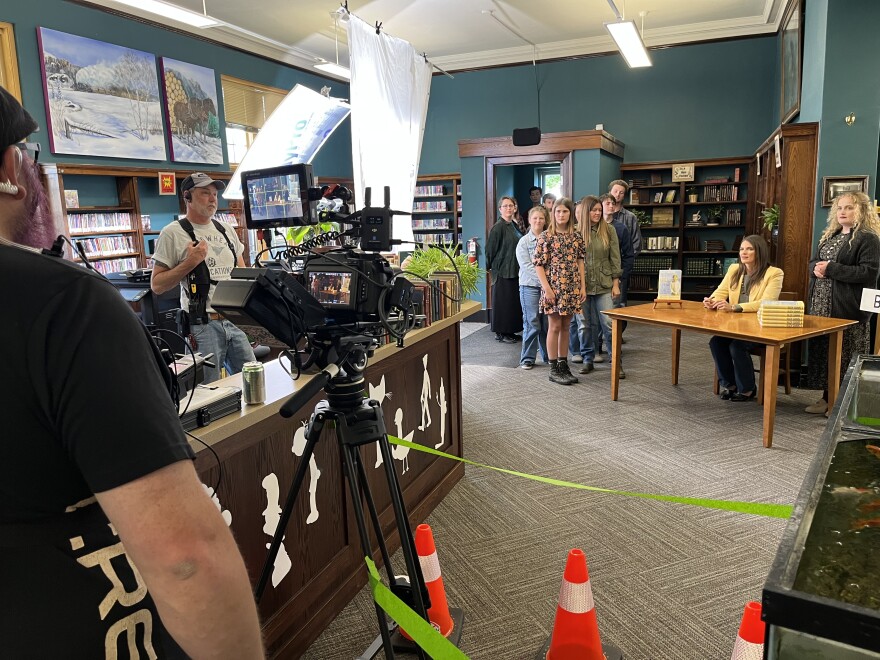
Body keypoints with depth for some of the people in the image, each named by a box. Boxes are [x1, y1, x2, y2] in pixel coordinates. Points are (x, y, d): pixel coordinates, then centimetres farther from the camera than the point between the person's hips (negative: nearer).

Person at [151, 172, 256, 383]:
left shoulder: (226, 230, 13)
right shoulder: (173, 233, -3)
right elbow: (156, 285, -5)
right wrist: (190, 262, -15)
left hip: (235, 321, 5)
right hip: (202, 324, -5)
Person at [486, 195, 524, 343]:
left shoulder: (514, 226, 12)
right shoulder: (498, 227, -11)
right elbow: (491, 249, -11)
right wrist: (490, 267, -6)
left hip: (515, 270, 8)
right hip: (502, 270, -8)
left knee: (514, 301, 10)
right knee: (503, 301, -2)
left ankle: (510, 331, 18)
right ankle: (500, 332, 6)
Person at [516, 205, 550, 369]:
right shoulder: (524, 242, 2)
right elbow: (527, 266, -7)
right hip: (530, 286, -2)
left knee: (548, 323, 6)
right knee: (532, 324, -2)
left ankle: (549, 355, 20)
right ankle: (527, 358, 8)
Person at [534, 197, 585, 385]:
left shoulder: (576, 237, 7)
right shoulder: (546, 237, -7)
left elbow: (580, 262, 11)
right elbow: (538, 264, -9)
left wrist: (582, 286, 4)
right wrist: (547, 288, -15)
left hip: (572, 288, 5)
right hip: (553, 288, -5)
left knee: (565, 327, 11)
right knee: (555, 327, 0)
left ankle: (563, 365, 20)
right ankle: (554, 369, 8)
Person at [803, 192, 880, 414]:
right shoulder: (829, 236, 17)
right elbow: (814, 262, 21)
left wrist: (831, 269, -19)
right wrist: (816, 268, -3)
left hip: (848, 308, -7)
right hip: (822, 305, 7)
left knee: (846, 355, -2)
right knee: (822, 350, 10)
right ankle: (827, 397, 21)